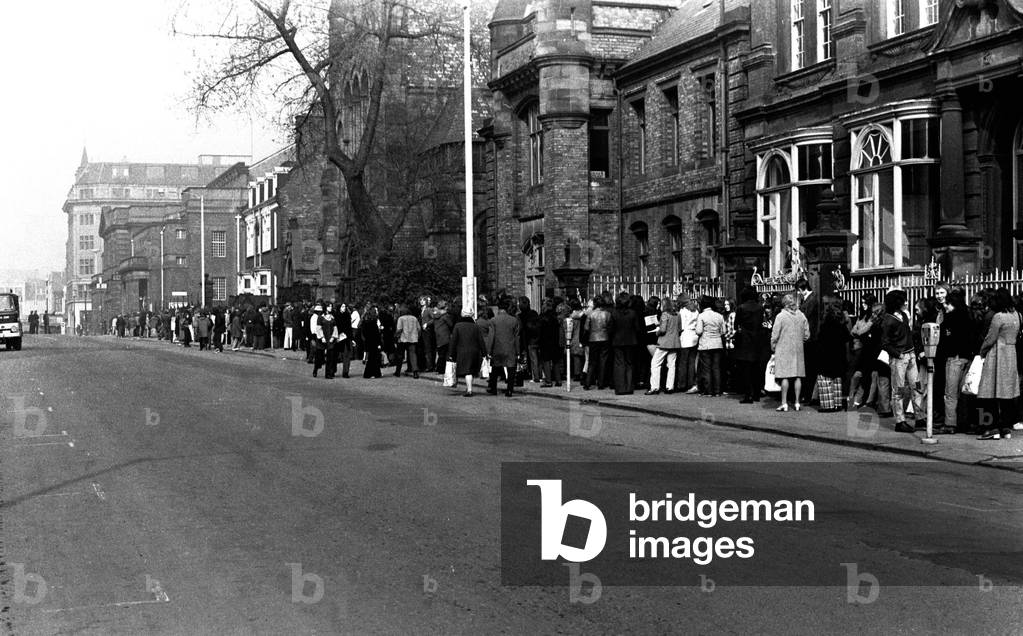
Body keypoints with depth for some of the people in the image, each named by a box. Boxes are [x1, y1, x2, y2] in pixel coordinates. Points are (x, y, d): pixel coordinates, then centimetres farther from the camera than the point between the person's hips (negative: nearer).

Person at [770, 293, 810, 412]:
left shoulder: (780, 316, -9)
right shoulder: (801, 315, 2)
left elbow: (775, 335, -8)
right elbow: (807, 335, 7)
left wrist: (773, 347, 7)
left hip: (783, 349, -4)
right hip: (798, 349, 4)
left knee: (785, 376, -4)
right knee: (797, 376, 7)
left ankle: (784, 403, -5)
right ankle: (797, 403, 9)